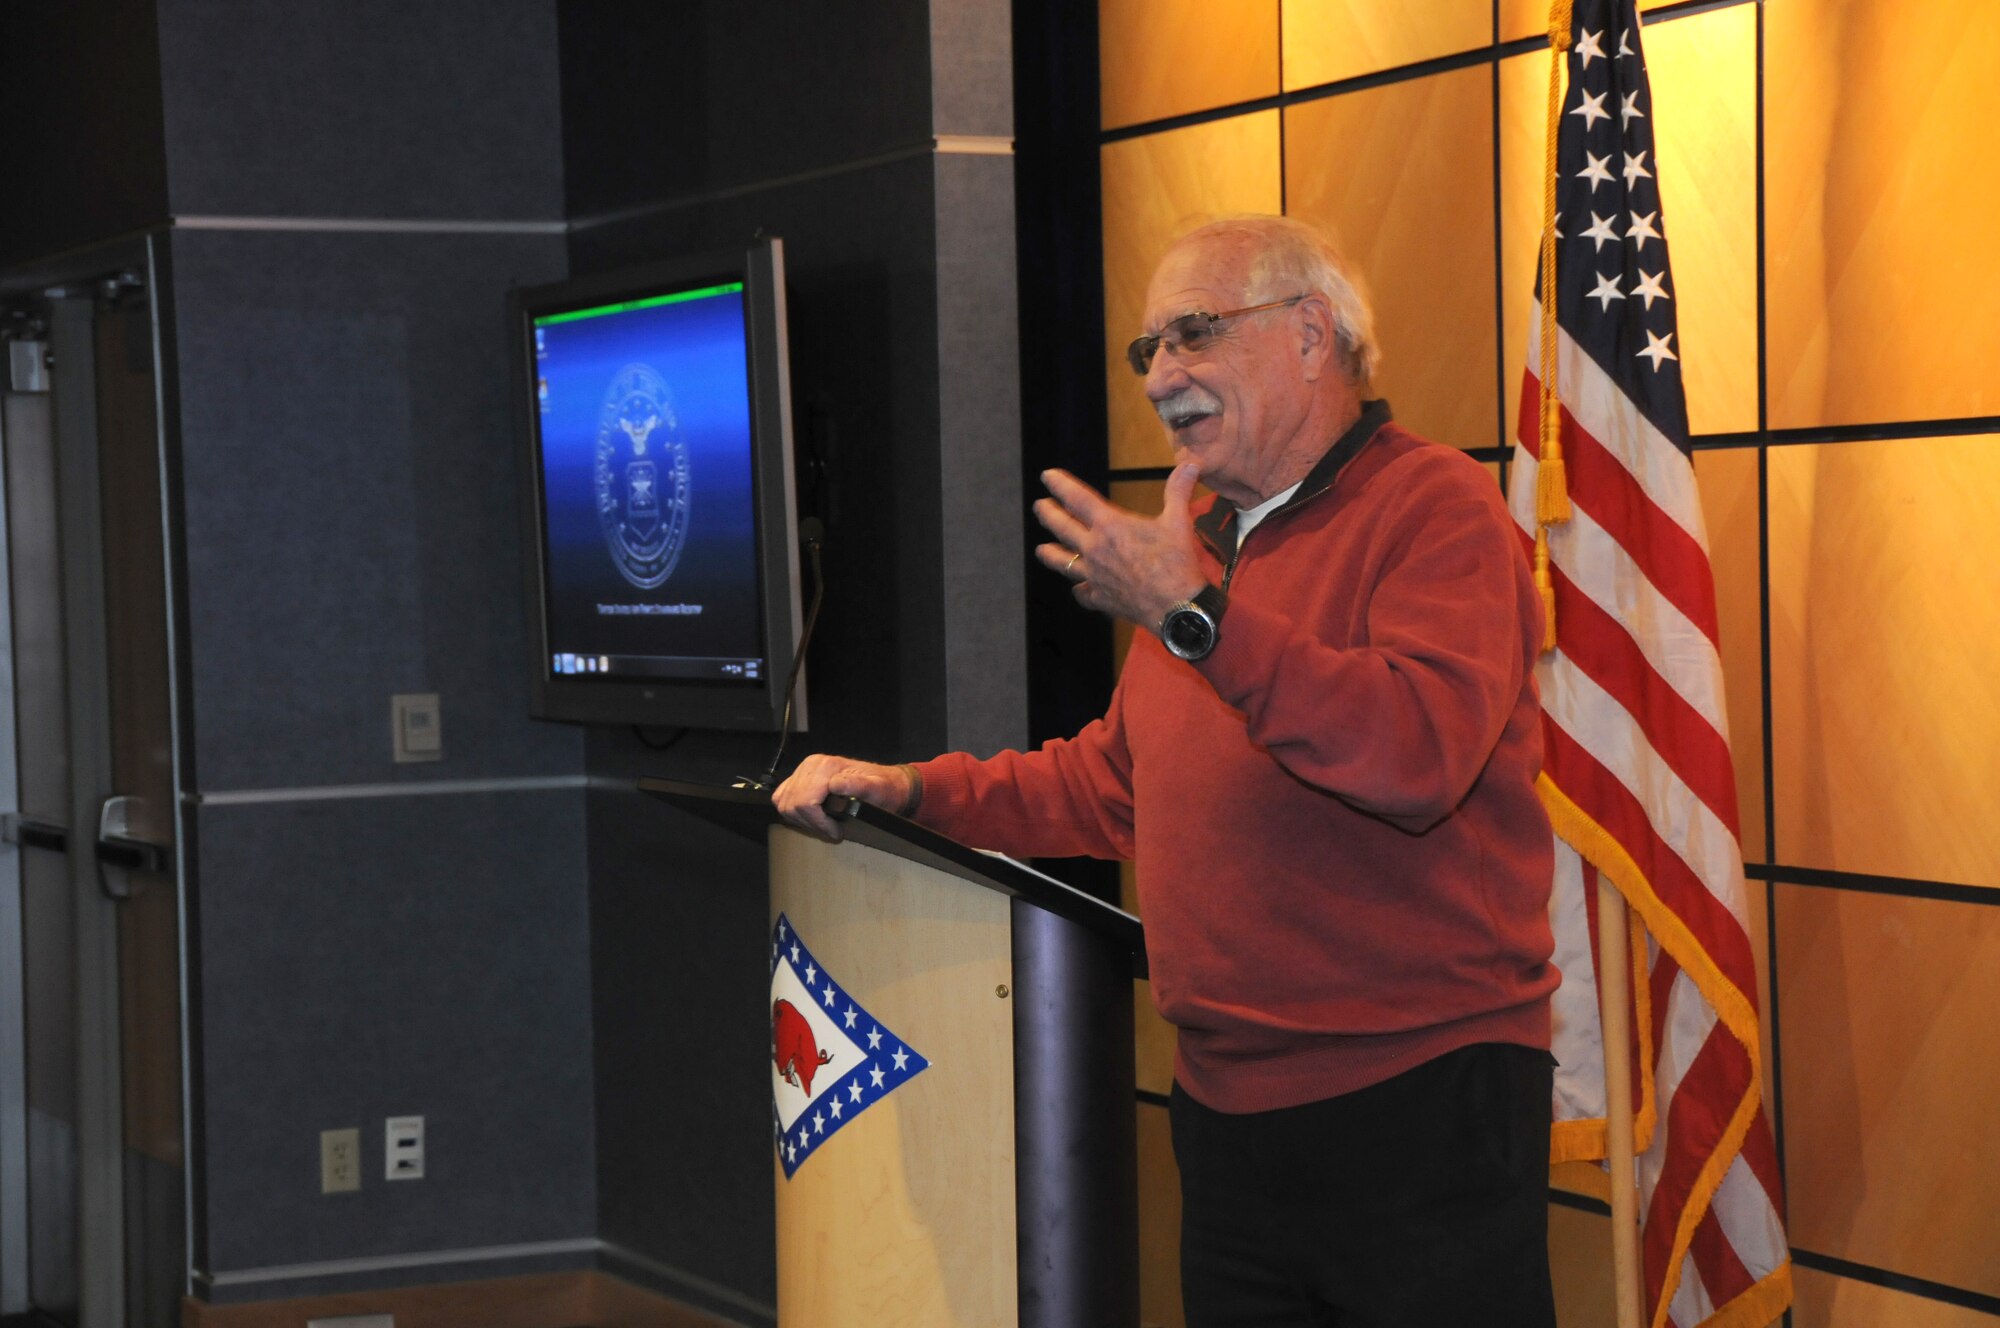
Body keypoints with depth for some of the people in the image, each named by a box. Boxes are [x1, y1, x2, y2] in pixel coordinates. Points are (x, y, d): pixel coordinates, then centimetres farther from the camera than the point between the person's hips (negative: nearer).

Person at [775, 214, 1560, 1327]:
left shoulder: (1434, 505, -10)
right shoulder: (1198, 541, 17)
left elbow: (1420, 751, -27)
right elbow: (1109, 784, 27)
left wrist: (1194, 614, -26)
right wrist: (915, 790, 15)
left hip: (1420, 1104, -8)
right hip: (1229, 1108, 8)